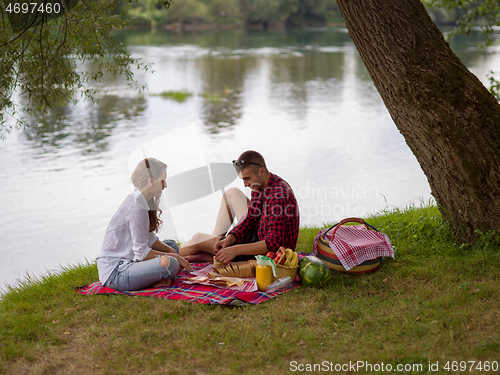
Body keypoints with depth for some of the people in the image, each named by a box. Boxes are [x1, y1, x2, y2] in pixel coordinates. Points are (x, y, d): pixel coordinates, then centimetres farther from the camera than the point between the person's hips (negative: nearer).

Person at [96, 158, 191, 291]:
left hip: (126, 261, 11)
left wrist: (172, 251, 2)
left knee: (172, 245, 20)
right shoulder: (136, 208, -21)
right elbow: (142, 253, -20)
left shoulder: (142, 201, 10)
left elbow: (149, 239, 15)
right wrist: (175, 257, -11)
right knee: (170, 264, -30)